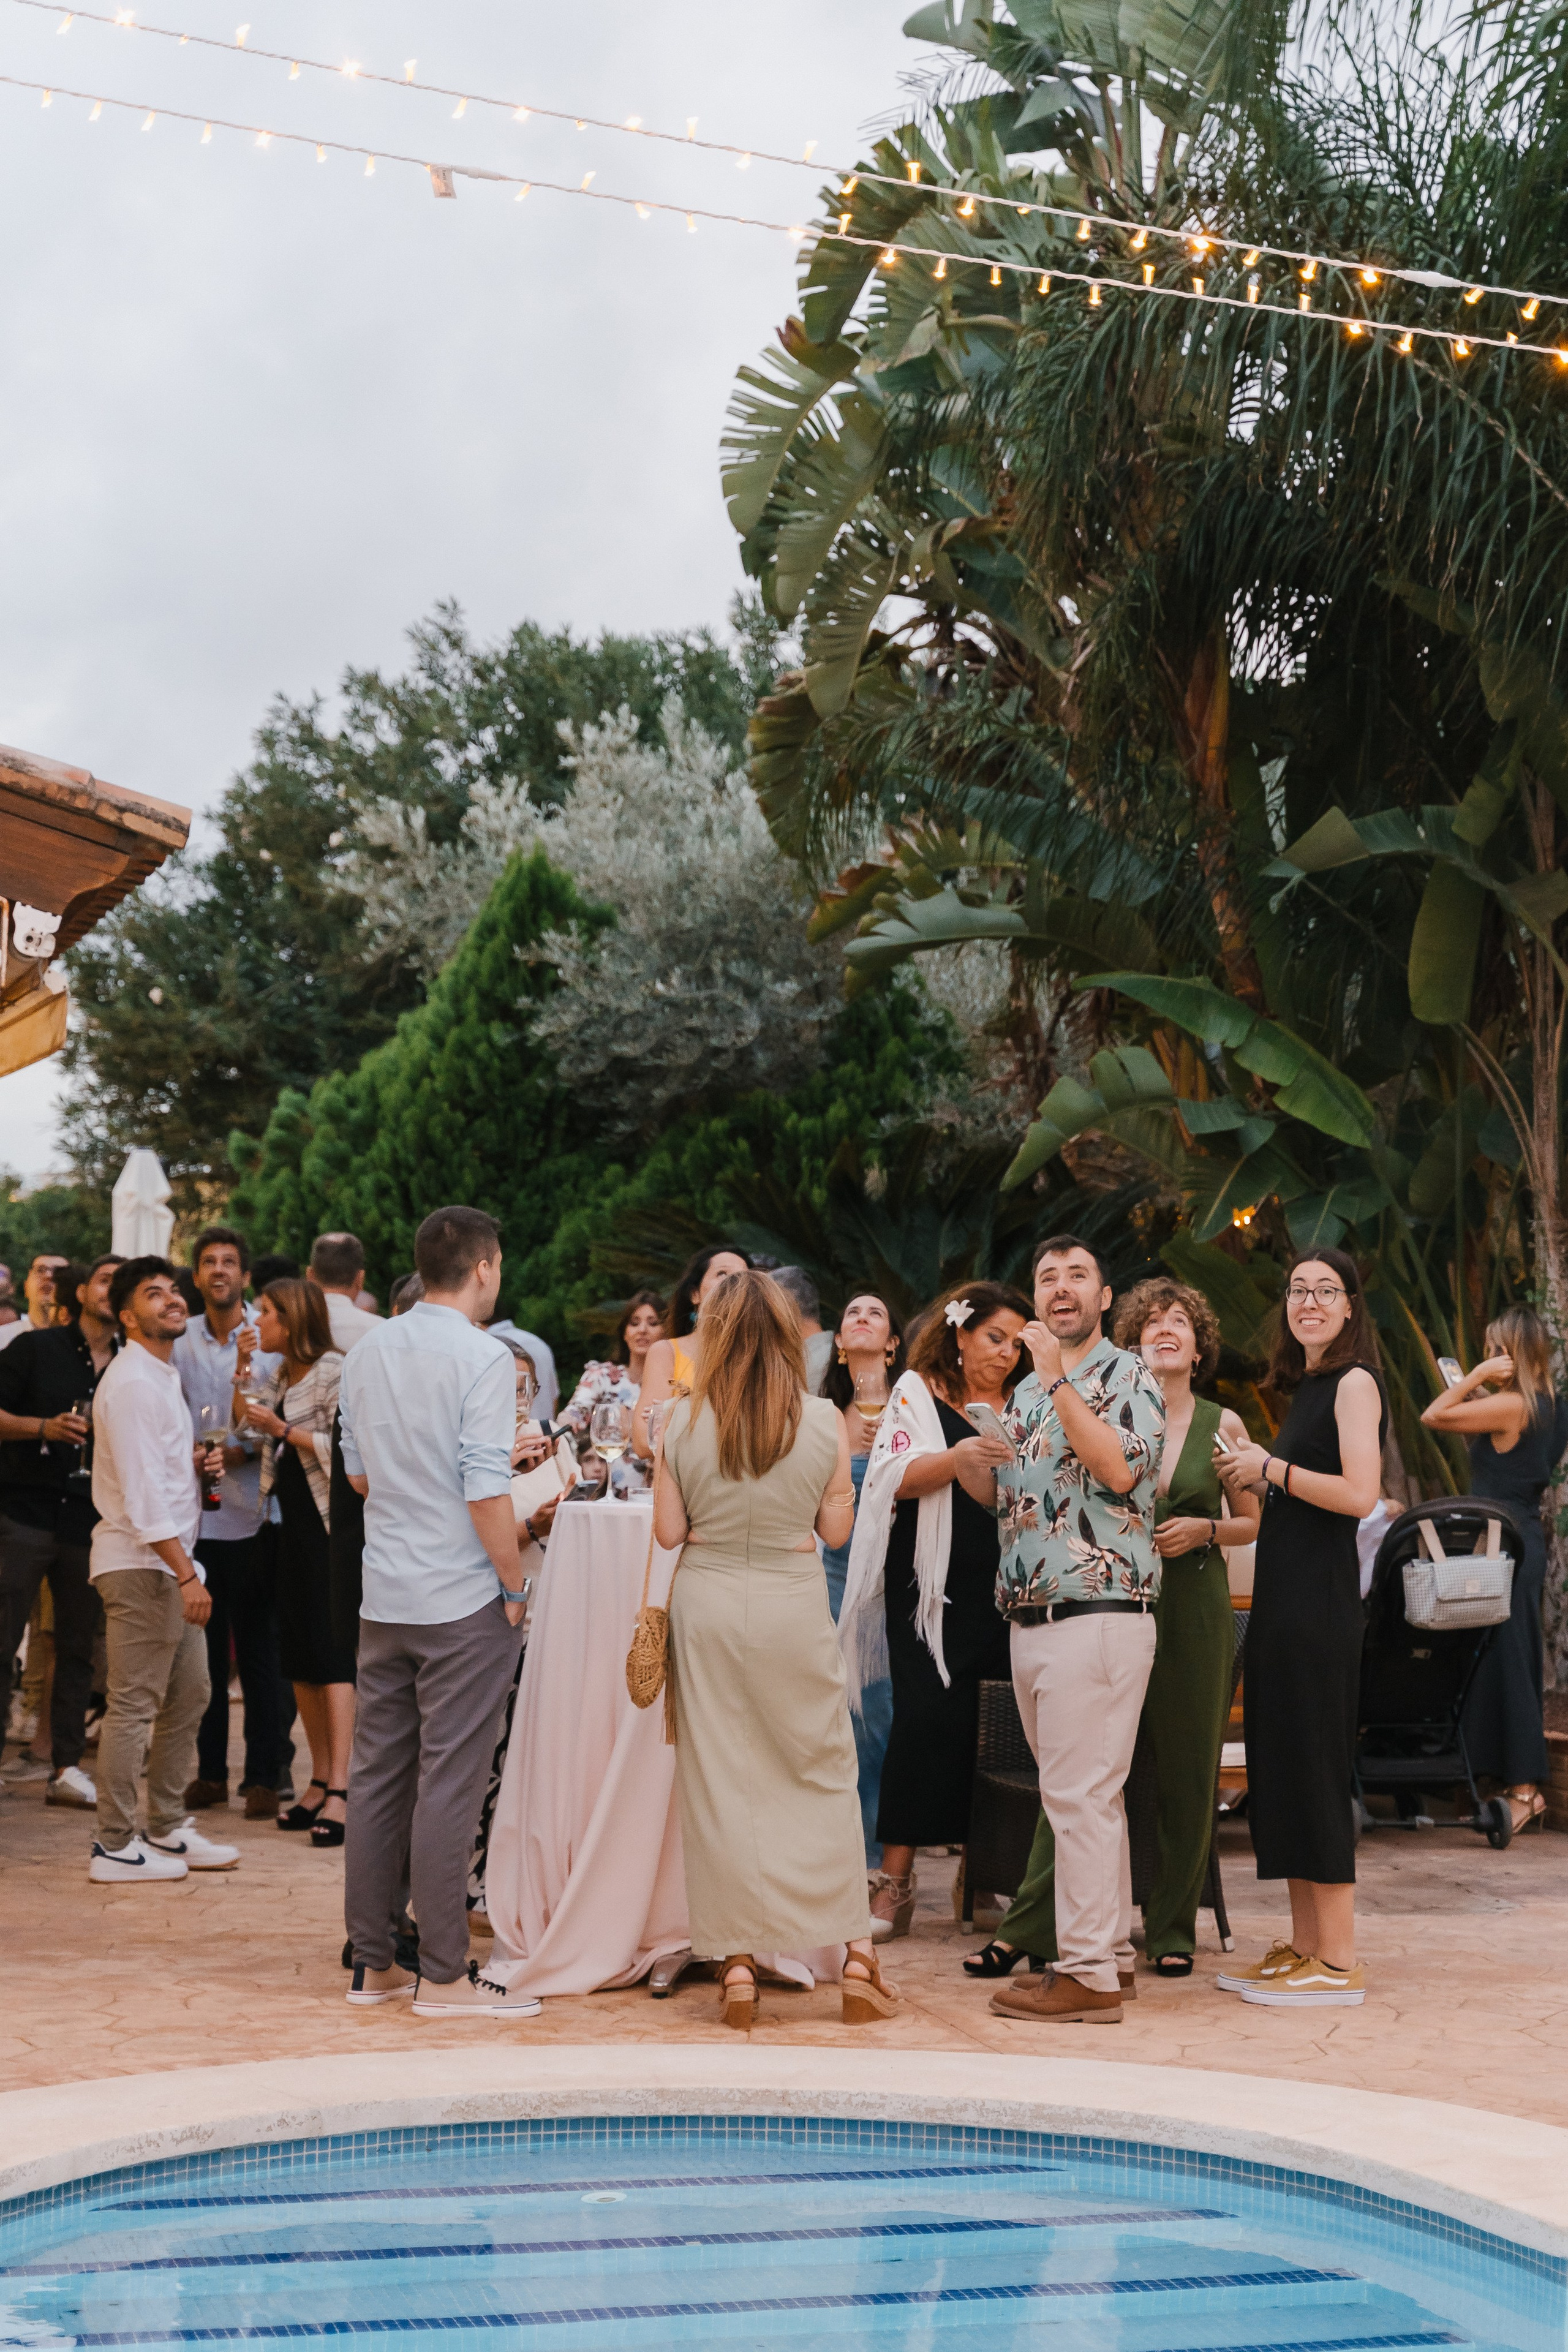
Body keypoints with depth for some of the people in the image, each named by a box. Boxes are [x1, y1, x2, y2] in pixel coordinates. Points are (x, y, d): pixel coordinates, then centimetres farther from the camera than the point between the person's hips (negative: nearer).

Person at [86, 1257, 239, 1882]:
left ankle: (167, 1829, 24)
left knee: (189, 1695, 14)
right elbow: (141, 1489, -21)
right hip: (140, 1564, -10)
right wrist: (186, 1573, -23)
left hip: (168, 1560, 10)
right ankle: (115, 1846, 1)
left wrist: (194, 1460, 5)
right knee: (134, 1706, -5)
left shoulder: (162, 1377, 17)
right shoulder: (130, 1383, -15)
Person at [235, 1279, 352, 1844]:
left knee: (331, 1654, -12)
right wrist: (241, 1373, 4)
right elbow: (243, 1425, 15)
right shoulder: (281, 1374, 15)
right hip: (294, 1521, 9)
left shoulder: (334, 1371, -11)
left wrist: (283, 1430, -15)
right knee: (298, 1658, 9)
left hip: (330, 1523, -9)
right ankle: (320, 1782, 15)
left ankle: (338, 1792, -15)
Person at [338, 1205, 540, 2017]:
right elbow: (486, 1492, -18)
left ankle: (372, 1963, 18)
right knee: (449, 1785, -2)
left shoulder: (368, 1352, 9)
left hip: (384, 1598, 7)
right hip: (462, 1601, -7)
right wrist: (516, 1586, -8)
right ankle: (443, 1974, 3)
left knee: (376, 1776, 10)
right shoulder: (482, 1357, -13)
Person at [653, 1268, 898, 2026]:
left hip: (707, 1602, 0)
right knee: (824, 1772, 10)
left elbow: (668, 1531, -2)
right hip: (794, 1603, 0)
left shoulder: (685, 1422, -5)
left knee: (718, 1779, 6)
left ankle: (736, 1962, 8)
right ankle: (856, 1952, 10)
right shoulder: (823, 1420, -7)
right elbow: (836, 1528, 0)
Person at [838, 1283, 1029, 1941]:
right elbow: (895, 1478, -5)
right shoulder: (919, 1393, 7)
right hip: (931, 1586, -3)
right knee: (928, 1719, -9)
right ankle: (895, 1878, -2)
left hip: (1004, 1585, 3)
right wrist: (958, 1457, -20)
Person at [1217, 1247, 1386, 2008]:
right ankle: (1303, 1947, 17)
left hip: (1321, 1603, -9)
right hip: (1282, 1600, 9)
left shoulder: (1354, 1382, -8)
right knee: (1278, 1770, 10)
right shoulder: (1305, 1388, 19)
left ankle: (1338, 1965, -3)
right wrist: (1244, 1484, 8)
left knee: (1313, 1769, -7)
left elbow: (1360, 1494, -19)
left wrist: (1270, 1469, -12)